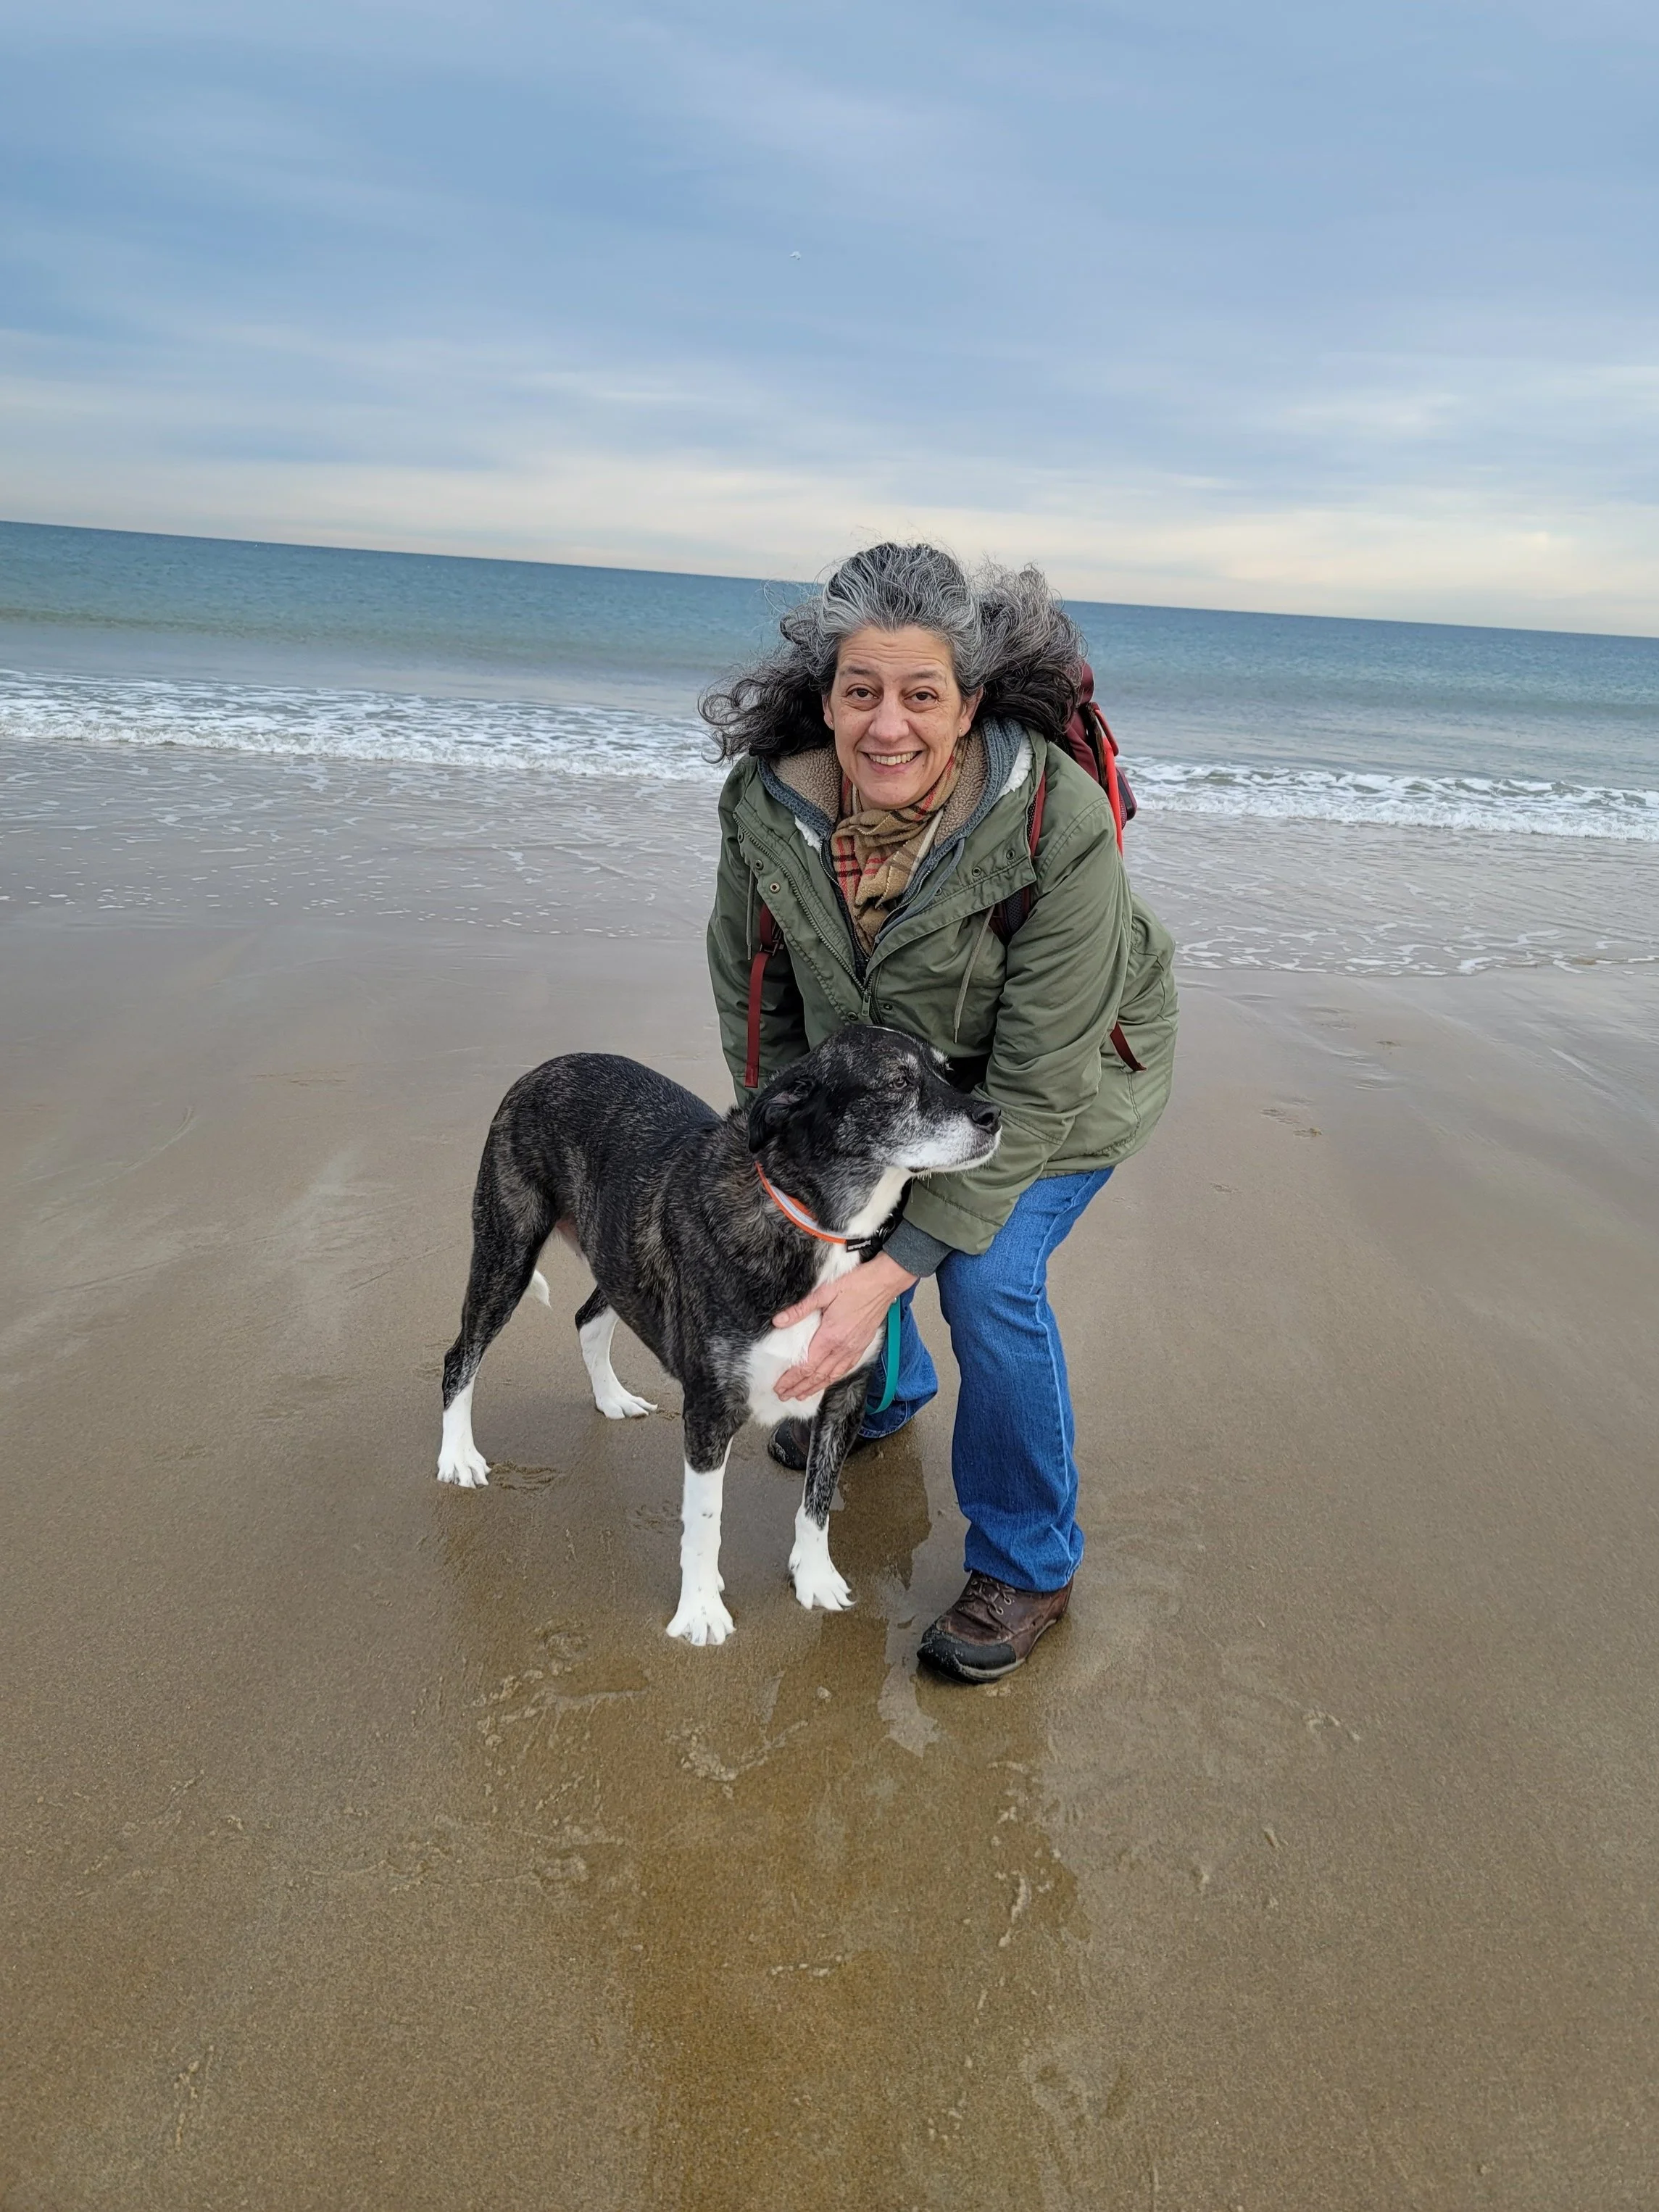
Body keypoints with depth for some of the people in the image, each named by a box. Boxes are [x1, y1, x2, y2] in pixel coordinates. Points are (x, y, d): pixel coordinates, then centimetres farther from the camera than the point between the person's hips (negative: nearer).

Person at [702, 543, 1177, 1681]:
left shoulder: (1060, 827, -39)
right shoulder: (768, 804, -25)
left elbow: (1038, 1084, -34)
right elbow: (755, 1001, -9)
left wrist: (895, 1267, -35)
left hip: (1067, 1062, -5)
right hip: (891, 1058, 5)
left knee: (988, 1276, -19)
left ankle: (1030, 1567, 5)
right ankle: (884, 1395, 48)